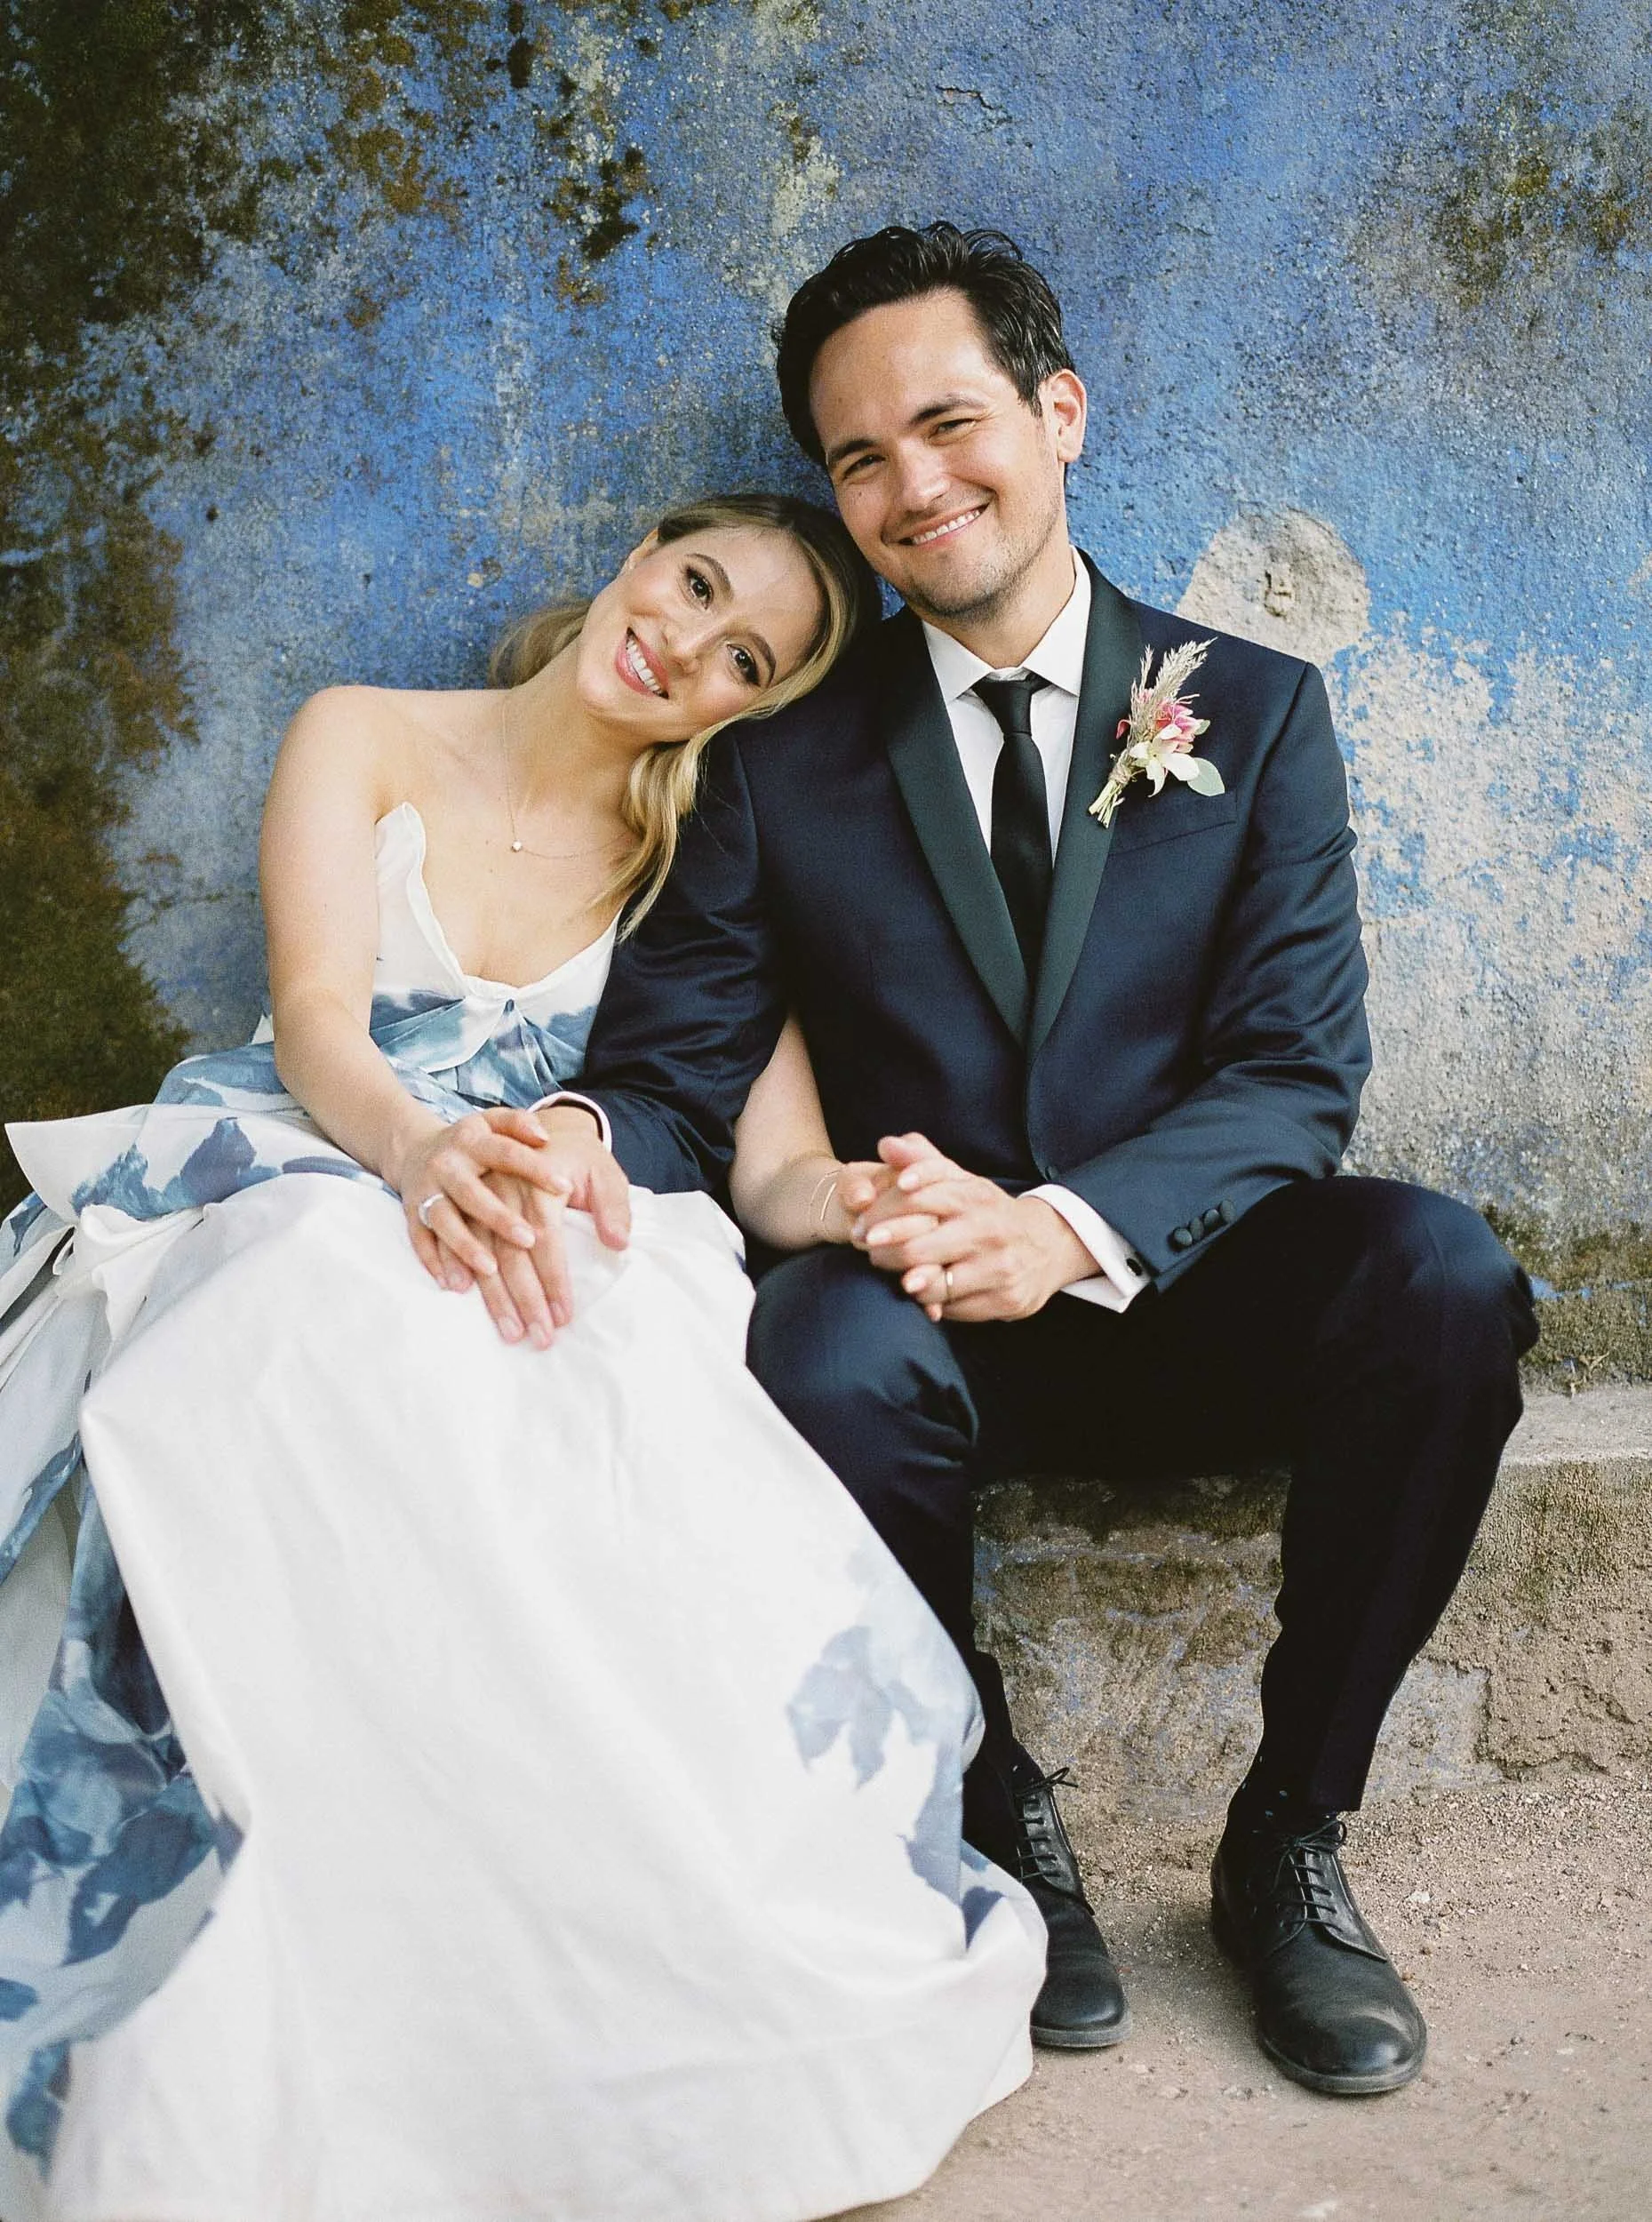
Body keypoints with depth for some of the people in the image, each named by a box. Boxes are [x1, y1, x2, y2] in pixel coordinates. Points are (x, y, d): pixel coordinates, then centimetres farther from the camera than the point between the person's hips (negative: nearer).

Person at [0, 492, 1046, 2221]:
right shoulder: (367, 740, 9)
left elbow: (778, 1165, 0)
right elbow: (319, 1022, -8)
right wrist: (418, 1151, -33)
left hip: (550, 1234, 2)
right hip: (295, 1188, -1)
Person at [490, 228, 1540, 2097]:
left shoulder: (1254, 711, 5)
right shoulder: (792, 763, 7)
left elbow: (1299, 1074, -5)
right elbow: (676, 1061, 1)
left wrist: (1069, 1227, -25)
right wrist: (579, 1138, -26)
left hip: (1191, 1302, 1)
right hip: (936, 1322, 0)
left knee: (1439, 1270, -30)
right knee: (824, 1343, -35)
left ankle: (1289, 1838, -11)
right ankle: (995, 1818, -8)